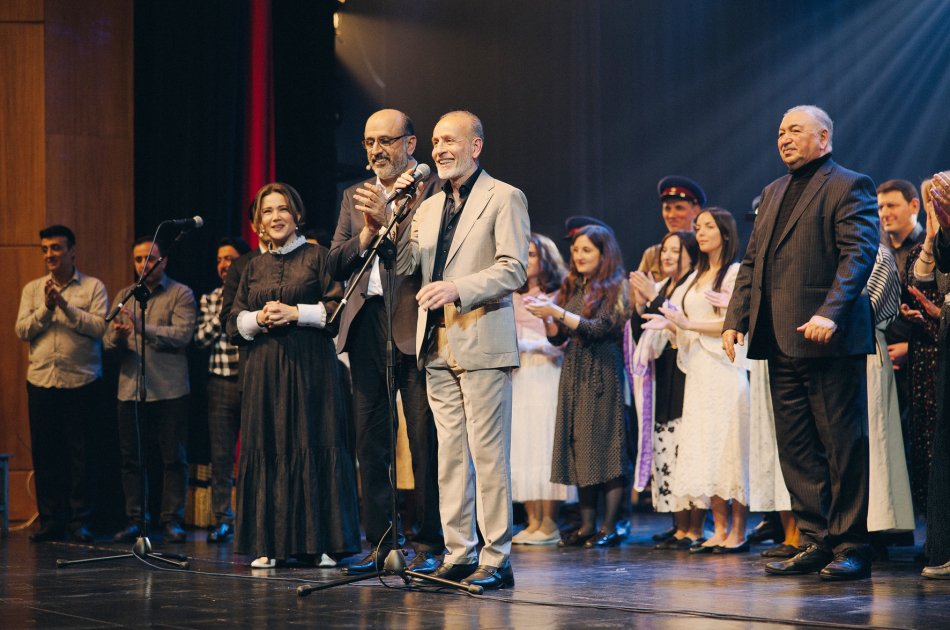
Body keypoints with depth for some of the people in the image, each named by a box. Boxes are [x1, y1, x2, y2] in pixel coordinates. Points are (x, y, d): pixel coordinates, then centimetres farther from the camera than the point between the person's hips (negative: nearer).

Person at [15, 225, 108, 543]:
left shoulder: (93, 287, 3)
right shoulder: (32, 289, 13)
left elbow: (99, 327, -10)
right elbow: (21, 330, 3)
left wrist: (65, 305, -16)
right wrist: (46, 308, -11)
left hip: (81, 382, -3)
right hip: (41, 382, 3)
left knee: (79, 454, -2)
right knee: (44, 453, 4)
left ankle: (79, 520, 5)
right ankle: (50, 520, 11)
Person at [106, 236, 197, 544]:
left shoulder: (181, 294, 2)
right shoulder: (124, 296, 17)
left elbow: (183, 334, -13)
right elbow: (109, 342, 11)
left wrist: (144, 329, -24)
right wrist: (117, 337, -13)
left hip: (170, 391, -4)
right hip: (130, 389, 4)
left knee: (173, 458, -1)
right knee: (131, 458, 5)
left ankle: (172, 519, 5)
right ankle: (135, 520, 12)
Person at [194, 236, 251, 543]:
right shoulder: (210, 300, 13)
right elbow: (201, 338, 4)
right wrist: (223, 312, -4)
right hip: (221, 382, 3)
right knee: (220, 454, 3)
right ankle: (223, 520, 8)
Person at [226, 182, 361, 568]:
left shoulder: (316, 257, 5)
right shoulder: (254, 267, 16)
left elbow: (339, 307, -2)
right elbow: (234, 322, 15)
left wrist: (295, 313, -11)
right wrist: (260, 318, -5)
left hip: (310, 365, -4)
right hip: (264, 368, 4)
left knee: (313, 445, -6)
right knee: (267, 447, 1)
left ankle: (318, 541, -2)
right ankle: (270, 544, 4)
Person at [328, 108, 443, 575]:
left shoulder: (432, 190, 0)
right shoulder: (355, 197, 19)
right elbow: (335, 265, 11)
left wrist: (389, 216, -16)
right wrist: (368, 232, -5)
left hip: (414, 327, -6)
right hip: (366, 326, 6)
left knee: (425, 441, -3)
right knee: (371, 443, 9)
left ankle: (429, 545, 4)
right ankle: (379, 544, 15)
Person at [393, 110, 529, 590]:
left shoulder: (504, 198, 0)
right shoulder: (430, 206, 20)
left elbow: (514, 269, -10)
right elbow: (403, 265, 13)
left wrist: (458, 288, -22)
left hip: (482, 344, -7)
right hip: (438, 347, 7)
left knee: (488, 454, -7)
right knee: (450, 455, 8)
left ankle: (496, 560, -3)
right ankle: (458, 555, 13)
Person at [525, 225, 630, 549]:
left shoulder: (615, 286, -1)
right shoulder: (571, 287, 15)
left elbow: (601, 328, -12)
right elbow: (558, 337, 15)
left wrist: (558, 312, -16)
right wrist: (546, 317, -5)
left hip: (603, 374, -6)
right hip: (574, 373, 6)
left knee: (606, 448, -6)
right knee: (578, 447, 3)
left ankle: (609, 528, -5)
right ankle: (587, 526, 6)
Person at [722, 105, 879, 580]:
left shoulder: (849, 187, -2)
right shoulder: (773, 193, 21)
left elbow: (859, 253, -13)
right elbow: (752, 261, 20)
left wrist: (830, 314, -25)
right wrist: (735, 318, 8)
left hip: (829, 339, -8)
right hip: (780, 341, 8)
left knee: (842, 444, -2)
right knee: (795, 446, 8)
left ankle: (850, 545, 3)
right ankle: (816, 541, 14)